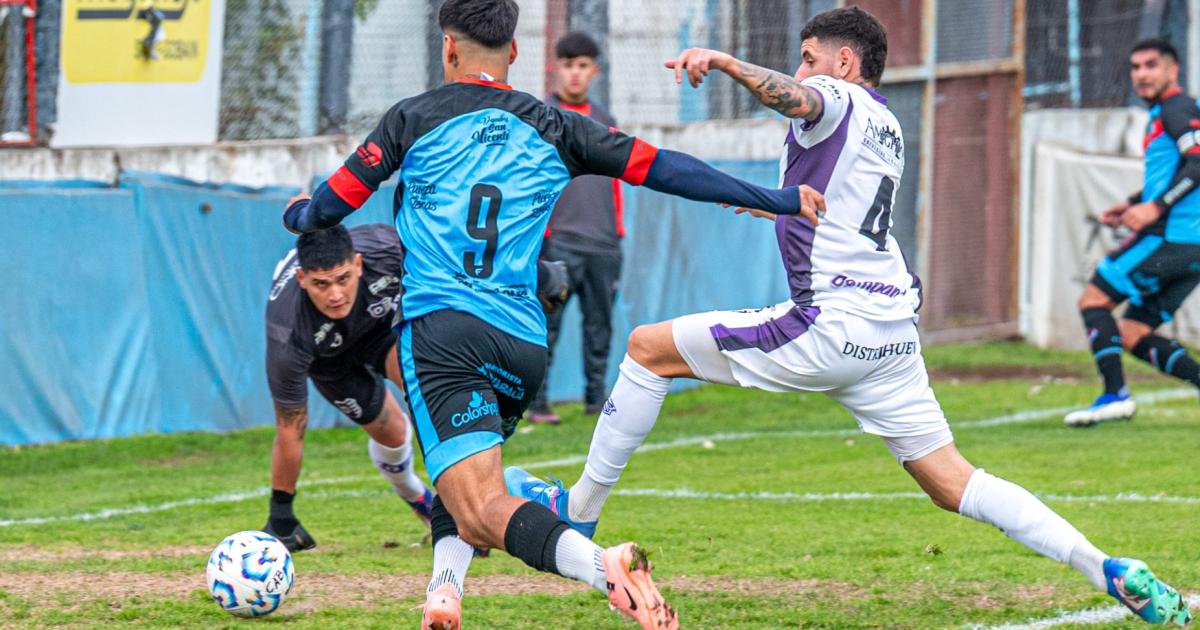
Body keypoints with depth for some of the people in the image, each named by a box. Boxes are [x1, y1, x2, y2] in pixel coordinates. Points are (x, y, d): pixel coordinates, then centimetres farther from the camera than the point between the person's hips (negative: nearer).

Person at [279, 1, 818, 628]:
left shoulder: (413, 118, 8)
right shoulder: (555, 128, 14)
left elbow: (331, 205, 12)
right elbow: (659, 167, 11)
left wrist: (297, 214, 36)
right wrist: (772, 199, 16)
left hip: (439, 328, -4)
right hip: (524, 345, 4)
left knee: (483, 510, -17)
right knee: (460, 470, 31)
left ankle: (604, 567, -43)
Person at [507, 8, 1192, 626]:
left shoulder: (839, 100, -1)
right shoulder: (887, 129, 25)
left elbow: (796, 97, -28)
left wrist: (727, 63, -43)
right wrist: (786, 206, 58)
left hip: (832, 323, -8)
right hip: (892, 326, 8)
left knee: (649, 348, 5)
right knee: (951, 483, 5)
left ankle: (581, 508, 8)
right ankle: (1109, 570, -9)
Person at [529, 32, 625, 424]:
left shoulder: (605, 122, 17)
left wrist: (617, 230, 14)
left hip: (603, 244, 5)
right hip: (558, 241, -5)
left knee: (600, 325, 7)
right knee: (546, 325, -7)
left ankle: (597, 398, 15)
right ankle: (537, 403, -4)